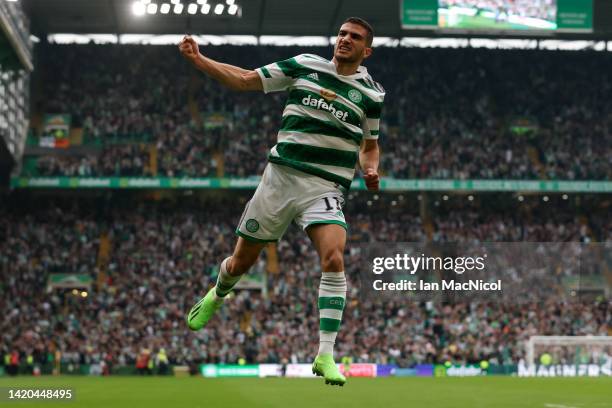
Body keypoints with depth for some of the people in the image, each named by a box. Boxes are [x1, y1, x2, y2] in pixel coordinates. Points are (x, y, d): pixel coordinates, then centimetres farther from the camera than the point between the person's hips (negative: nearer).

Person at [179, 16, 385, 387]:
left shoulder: (371, 92, 8)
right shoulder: (305, 65, 5)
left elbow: (370, 144, 21)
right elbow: (245, 80, 7)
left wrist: (371, 170, -1)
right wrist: (198, 59, -1)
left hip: (326, 188, -1)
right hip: (281, 176, 1)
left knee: (334, 259, -26)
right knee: (241, 262, 9)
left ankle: (326, 355, -21)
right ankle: (215, 298, 46)